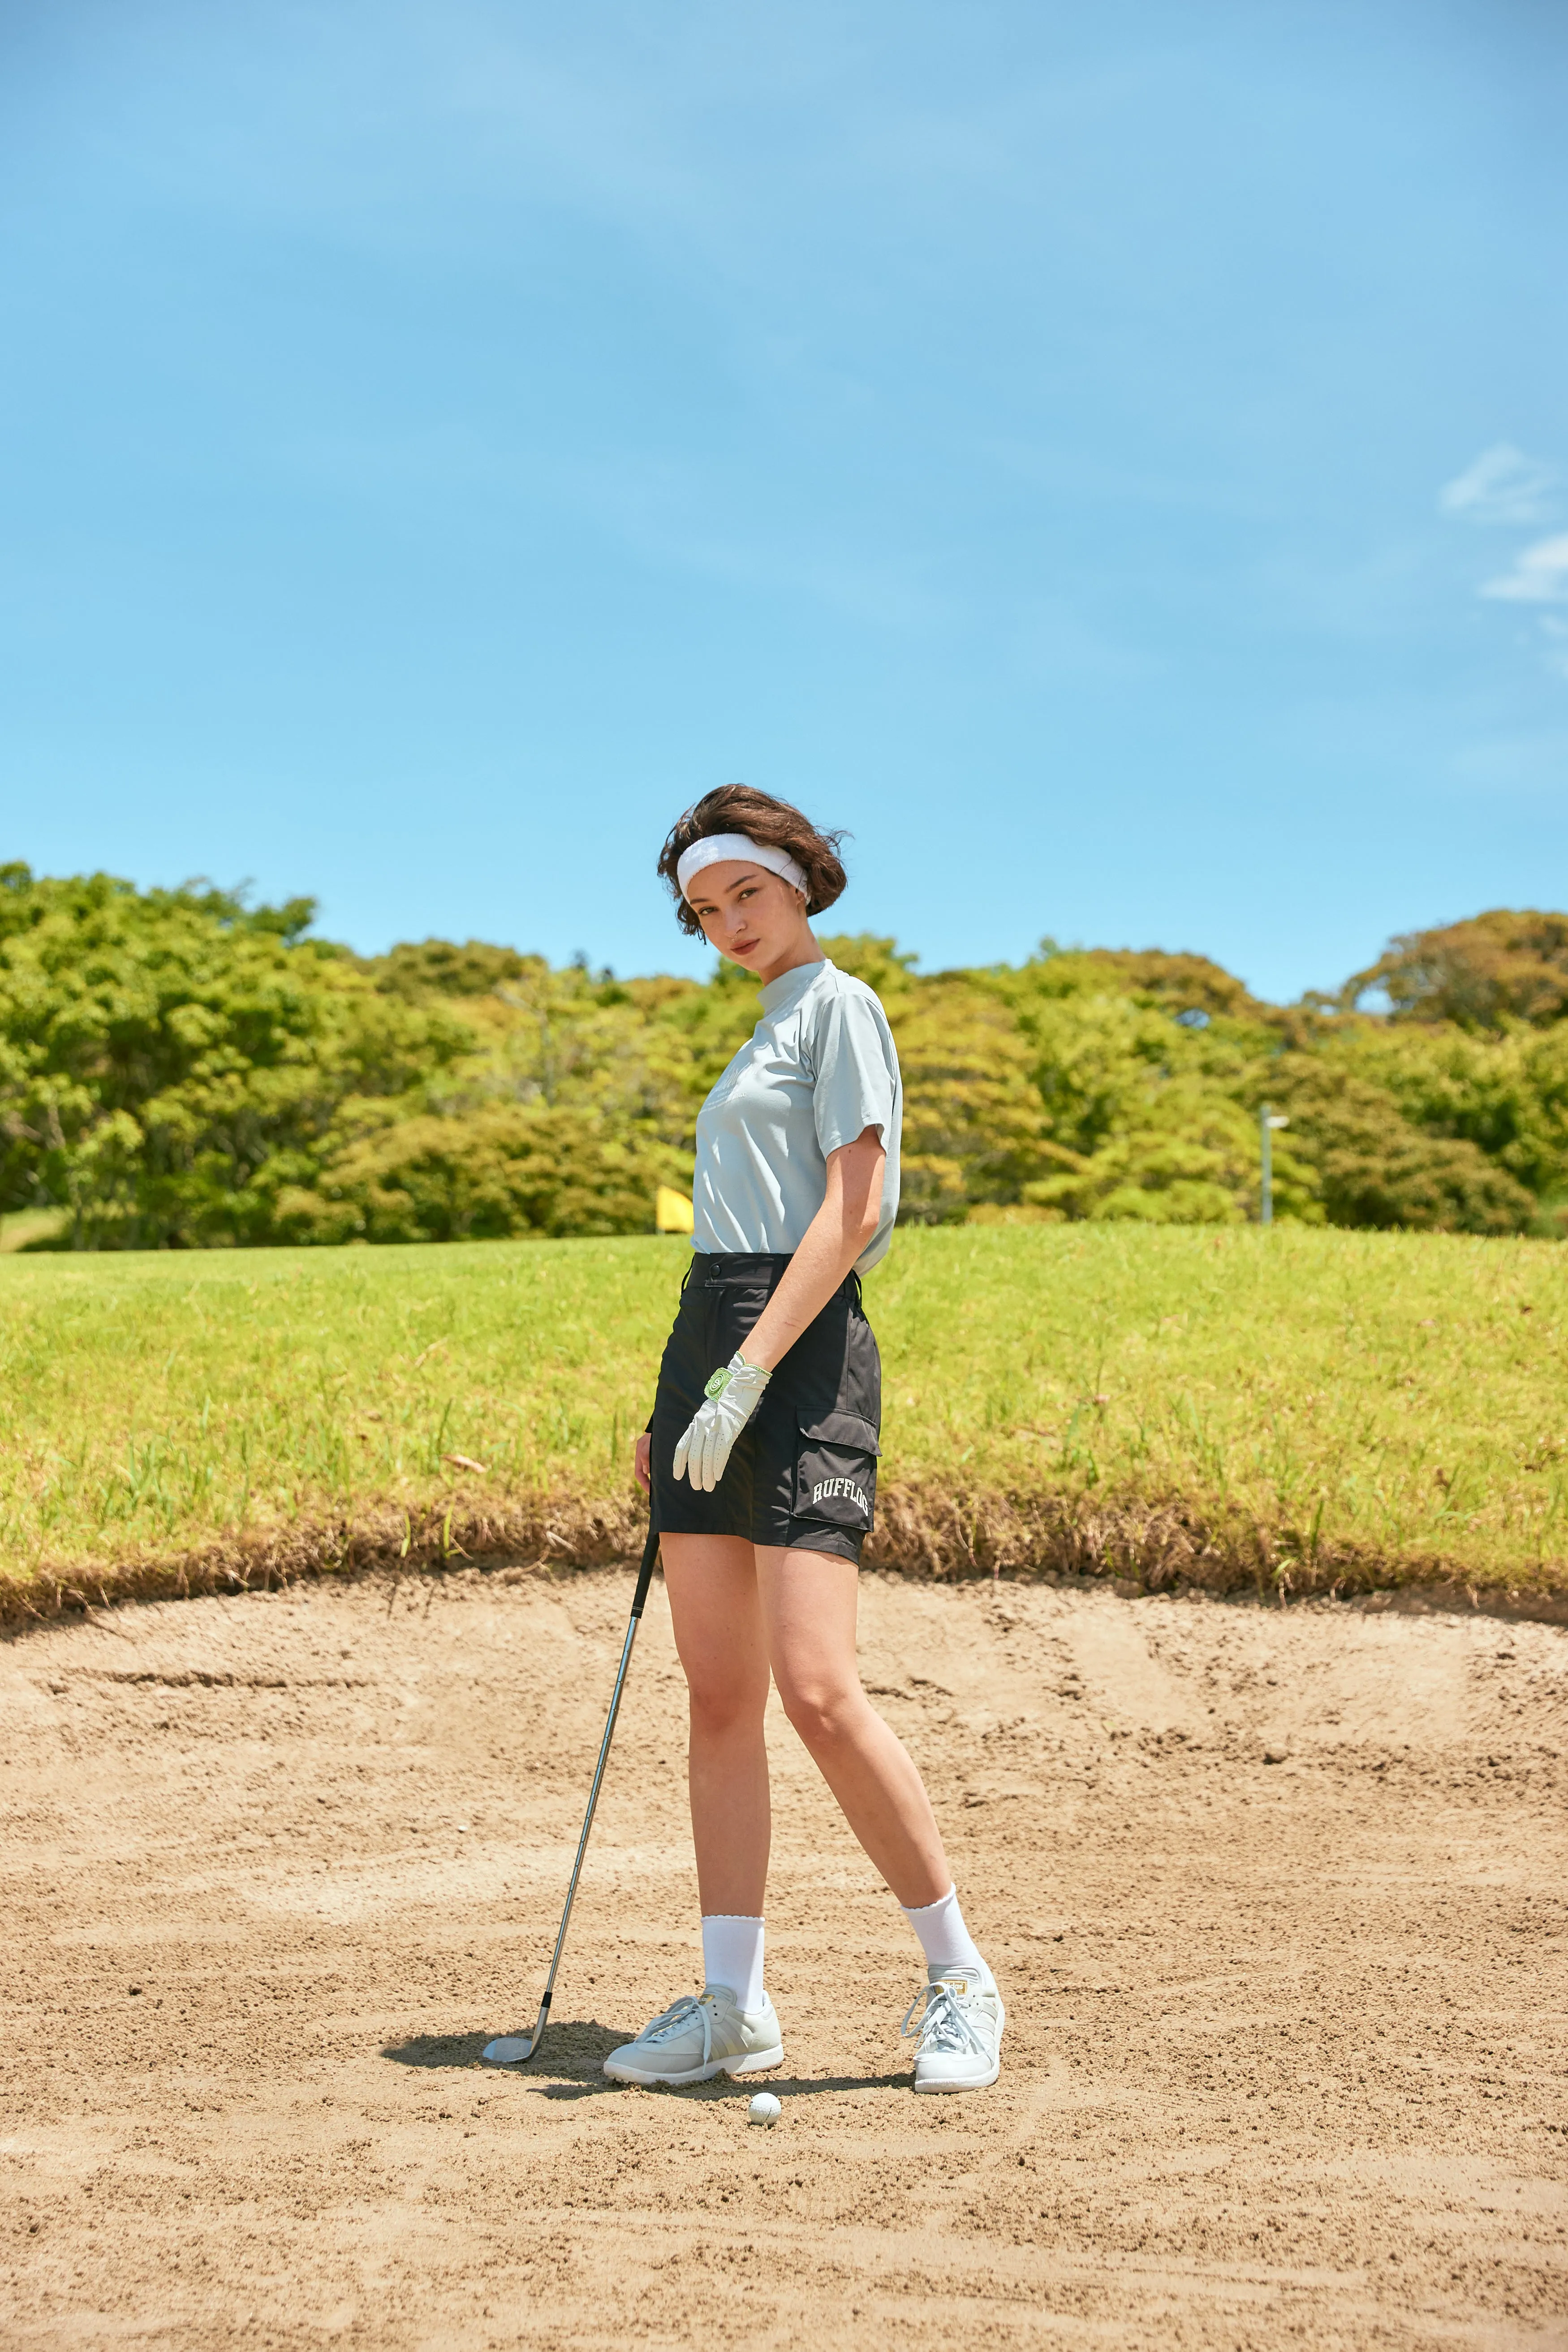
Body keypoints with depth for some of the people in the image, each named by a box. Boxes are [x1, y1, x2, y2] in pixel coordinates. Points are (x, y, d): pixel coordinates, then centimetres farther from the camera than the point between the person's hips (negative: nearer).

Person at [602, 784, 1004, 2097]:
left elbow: (851, 1210, -12)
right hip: (706, 1347, 9)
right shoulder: (762, 1036, 24)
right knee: (719, 1698, 5)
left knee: (818, 1689, -14)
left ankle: (959, 1979, 1)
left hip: (799, 1352, -9)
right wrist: (675, 1407, 20)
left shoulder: (842, 1007, -1)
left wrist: (749, 1372, -19)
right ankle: (732, 2004, 10)